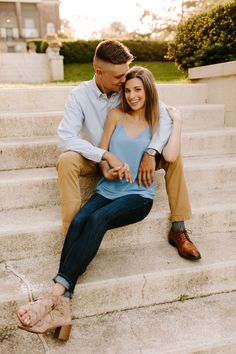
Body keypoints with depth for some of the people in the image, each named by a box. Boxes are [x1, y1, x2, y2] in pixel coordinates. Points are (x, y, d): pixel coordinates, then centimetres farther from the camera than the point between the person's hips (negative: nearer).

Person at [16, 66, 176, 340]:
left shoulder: (157, 122, 9)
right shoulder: (116, 115, 13)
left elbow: (170, 155, -8)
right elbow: (101, 150, 10)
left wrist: (177, 120, 0)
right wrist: (107, 170, -9)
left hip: (139, 196, -2)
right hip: (108, 190, 2)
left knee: (97, 220, -32)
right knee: (78, 221, -29)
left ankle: (56, 292, -34)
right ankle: (62, 306, -34)